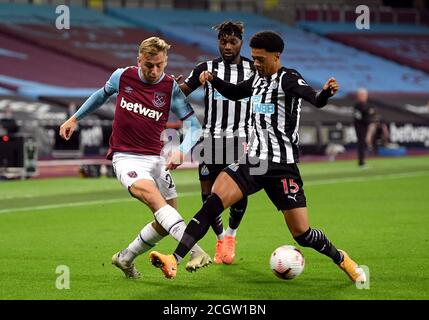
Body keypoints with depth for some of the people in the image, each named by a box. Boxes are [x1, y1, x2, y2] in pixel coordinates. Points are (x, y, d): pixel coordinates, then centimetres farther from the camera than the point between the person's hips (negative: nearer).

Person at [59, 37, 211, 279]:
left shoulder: (171, 88, -6)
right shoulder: (122, 77, -3)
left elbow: (194, 125, -8)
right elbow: (102, 95, 20)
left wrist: (181, 151, -27)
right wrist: (75, 119, 26)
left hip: (155, 158, 3)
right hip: (125, 157, -3)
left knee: (166, 220, 1)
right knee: (152, 195, -30)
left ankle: (125, 259, 24)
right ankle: (196, 251, -45)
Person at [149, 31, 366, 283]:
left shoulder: (288, 79, -11)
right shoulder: (258, 79, 12)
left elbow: (316, 101, -30)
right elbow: (234, 93, 32)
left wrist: (326, 93, -53)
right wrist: (212, 79, 14)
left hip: (282, 167, -6)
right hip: (253, 161, 6)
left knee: (302, 234, -4)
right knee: (213, 203, -15)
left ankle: (340, 258, 26)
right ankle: (174, 261, -21)